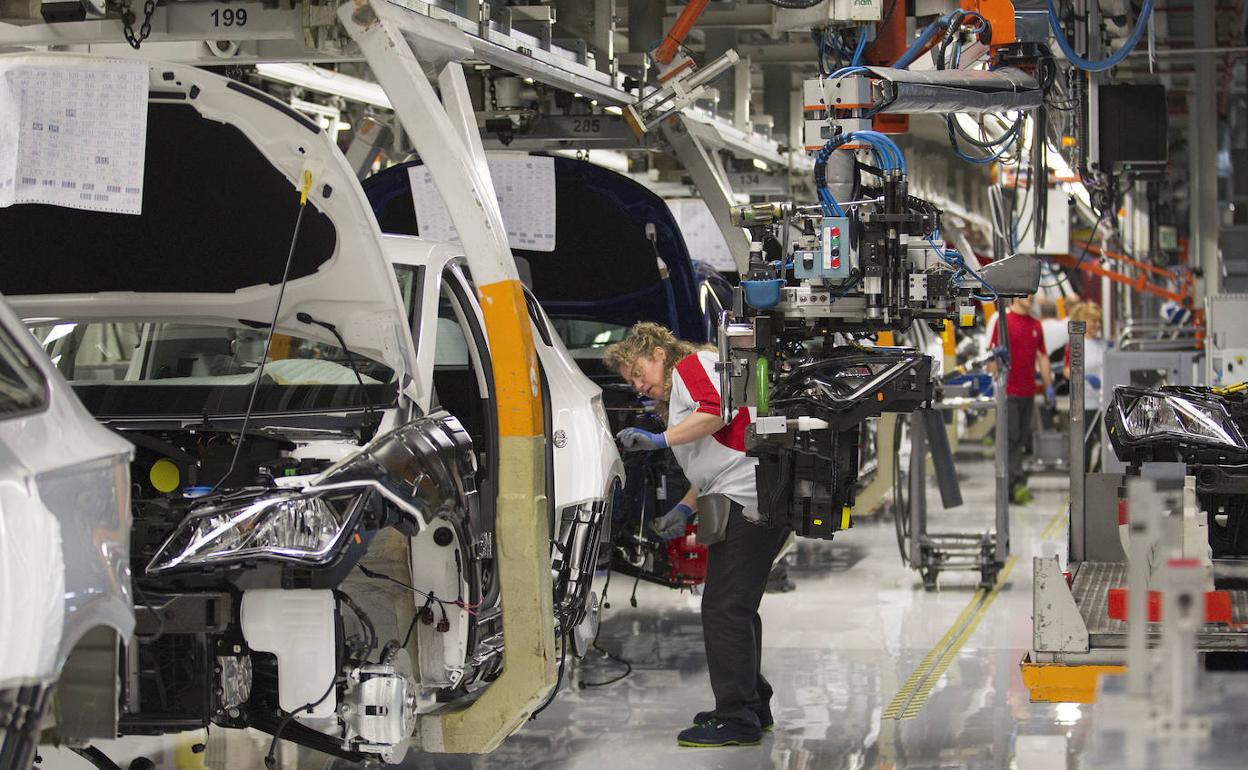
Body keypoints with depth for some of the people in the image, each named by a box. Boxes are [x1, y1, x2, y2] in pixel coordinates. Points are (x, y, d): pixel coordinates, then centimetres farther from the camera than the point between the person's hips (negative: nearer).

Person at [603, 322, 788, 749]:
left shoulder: (692, 365, 0)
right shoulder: (677, 397, 30)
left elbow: (718, 409, -20)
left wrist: (661, 439, -19)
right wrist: (685, 509, 18)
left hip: (747, 497, -11)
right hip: (746, 501, 11)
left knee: (725, 609, -11)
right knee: (737, 609, 17)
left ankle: (737, 718, -10)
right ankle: (754, 706, 25)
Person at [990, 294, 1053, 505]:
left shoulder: (1036, 325, 14)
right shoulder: (1004, 321, -6)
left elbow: (1042, 357, 18)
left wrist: (1048, 386, 14)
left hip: (1028, 392, 7)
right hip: (1009, 392, -7)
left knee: (1022, 439, 10)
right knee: (1011, 438, -7)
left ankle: (1007, 485, 17)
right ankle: (1016, 484, -11)